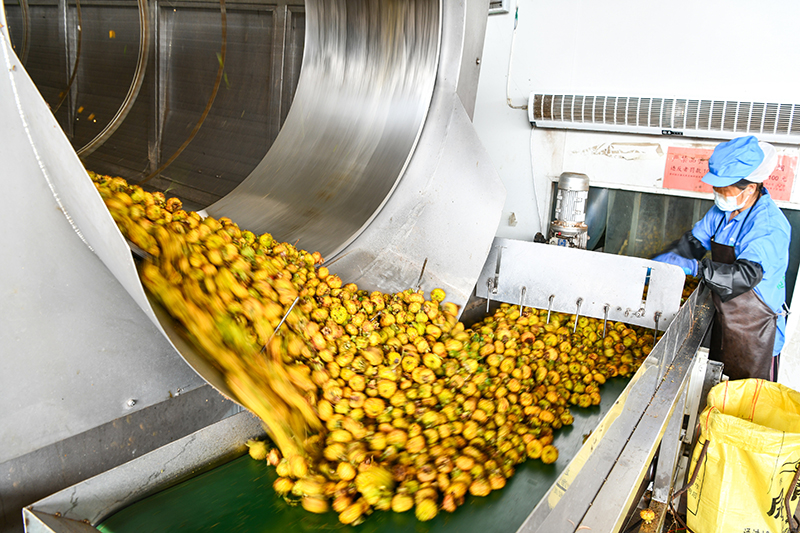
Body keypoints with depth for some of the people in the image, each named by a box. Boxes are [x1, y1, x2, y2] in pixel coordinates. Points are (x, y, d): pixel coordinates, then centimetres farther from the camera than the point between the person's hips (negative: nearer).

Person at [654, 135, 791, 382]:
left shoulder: (770, 226, -25)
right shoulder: (723, 210, 0)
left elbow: (746, 275, -35)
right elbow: (694, 242, 7)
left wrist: (694, 267, -37)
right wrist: (657, 263, -5)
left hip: (756, 328, -7)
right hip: (725, 319, 7)